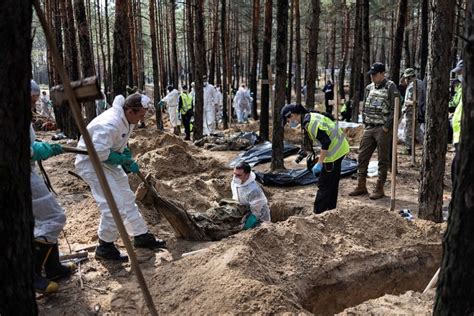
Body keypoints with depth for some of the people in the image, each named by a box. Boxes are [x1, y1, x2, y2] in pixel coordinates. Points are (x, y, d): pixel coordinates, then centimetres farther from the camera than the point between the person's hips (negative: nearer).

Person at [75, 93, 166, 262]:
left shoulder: (127, 120, -2)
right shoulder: (110, 124, -32)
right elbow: (99, 152, -35)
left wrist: (126, 154, -3)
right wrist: (124, 159, -23)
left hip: (109, 161, 10)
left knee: (127, 198, 15)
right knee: (114, 205, -14)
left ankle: (142, 236, 28)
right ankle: (104, 247, 3)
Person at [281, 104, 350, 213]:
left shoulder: (311, 123, -23)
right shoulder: (311, 117, 7)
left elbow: (326, 142, -27)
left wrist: (319, 163, -22)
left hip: (335, 151, -10)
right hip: (339, 148, 10)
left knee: (324, 184, -3)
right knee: (332, 182, 20)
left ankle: (318, 212, 2)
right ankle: (330, 208, 31)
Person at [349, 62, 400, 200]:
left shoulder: (391, 87, -7)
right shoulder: (369, 88, 12)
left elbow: (395, 109, -13)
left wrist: (386, 127, -15)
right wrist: (365, 123, 8)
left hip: (383, 129, -6)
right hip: (369, 127, 6)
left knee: (383, 160, 2)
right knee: (362, 156, 7)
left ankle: (379, 189, 10)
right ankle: (361, 186, 18)